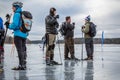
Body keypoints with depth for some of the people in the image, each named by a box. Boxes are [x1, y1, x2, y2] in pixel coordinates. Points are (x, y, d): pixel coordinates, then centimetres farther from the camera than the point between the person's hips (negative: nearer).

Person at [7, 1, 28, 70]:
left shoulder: (17, 14, -10)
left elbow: (15, 24, -18)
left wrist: (10, 26, 0)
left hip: (18, 34, -8)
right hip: (24, 34, 8)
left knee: (19, 50, -6)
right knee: (23, 49, 11)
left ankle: (21, 65, -5)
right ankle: (24, 65, 16)